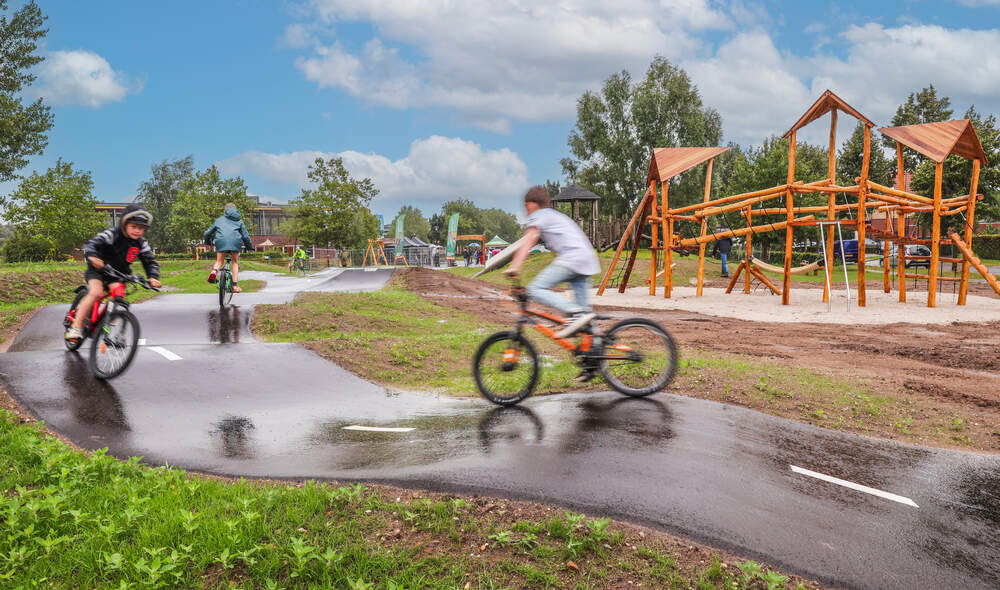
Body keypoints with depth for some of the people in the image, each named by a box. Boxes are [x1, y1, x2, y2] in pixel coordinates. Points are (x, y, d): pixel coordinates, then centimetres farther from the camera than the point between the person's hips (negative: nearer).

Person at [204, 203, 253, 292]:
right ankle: (235, 286, 11)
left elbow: (207, 233, 30)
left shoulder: (219, 220, 28)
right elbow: (245, 236, 19)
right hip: (235, 241, 0)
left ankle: (214, 271, -20)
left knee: (219, 261, 15)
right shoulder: (239, 221, 26)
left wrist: (208, 242, 49)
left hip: (221, 241, 0)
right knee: (235, 262, 16)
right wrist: (250, 247, 32)